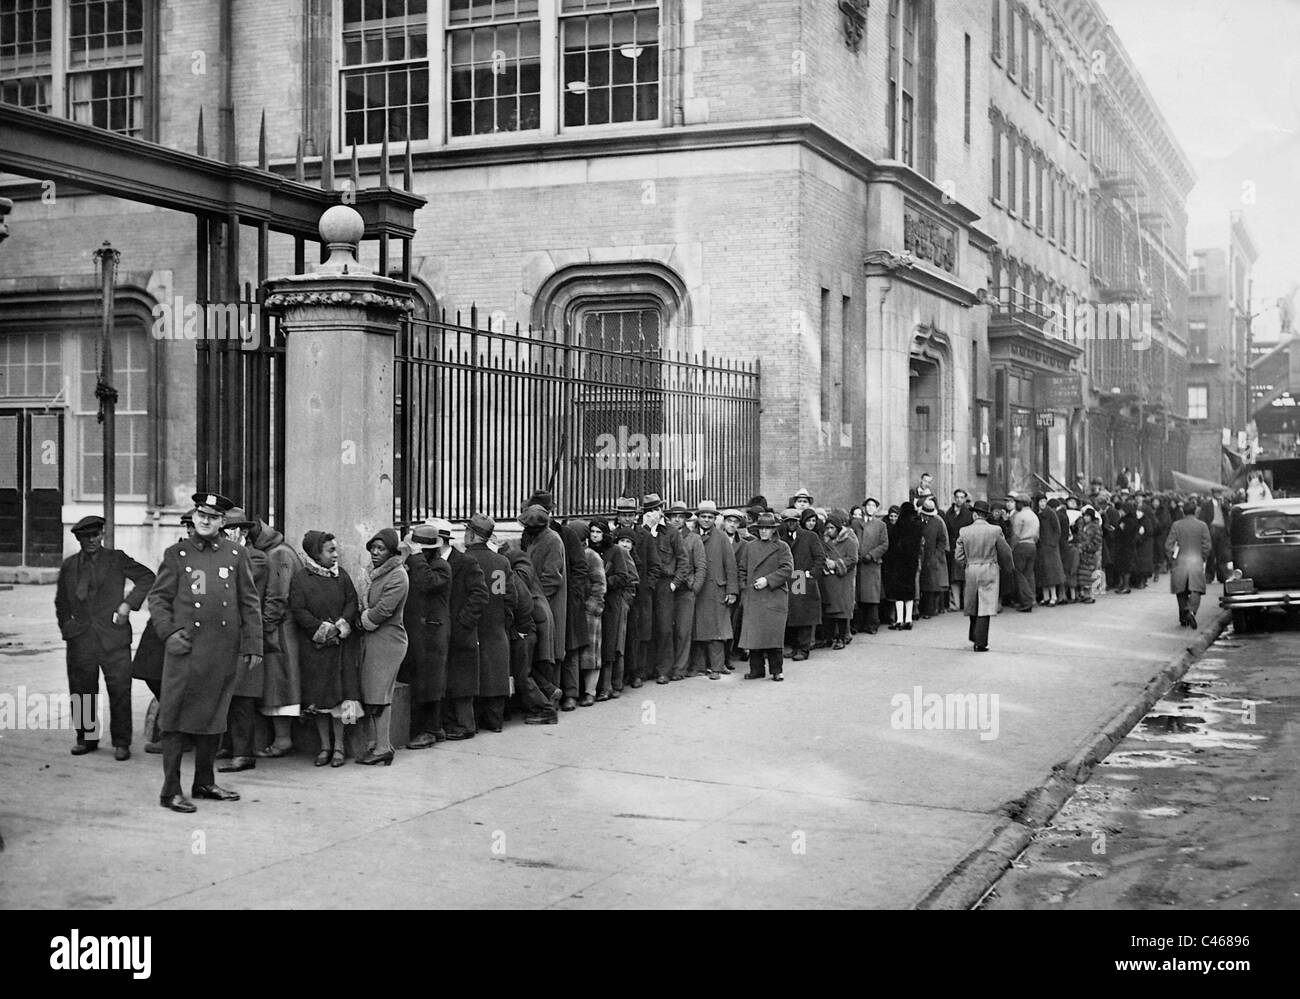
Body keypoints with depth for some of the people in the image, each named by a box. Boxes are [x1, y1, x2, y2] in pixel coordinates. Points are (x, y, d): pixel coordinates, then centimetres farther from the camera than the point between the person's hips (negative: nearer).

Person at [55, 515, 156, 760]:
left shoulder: (117, 559, 4)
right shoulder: (69, 565, 12)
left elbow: (147, 578, 5)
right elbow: (61, 602, 24)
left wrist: (128, 603, -5)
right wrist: (66, 627, 11)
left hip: (113, 638, -3)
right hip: (80, 640, 3)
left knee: (120, 692, -6)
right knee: (82, 692, 5)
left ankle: (121, 743, 2)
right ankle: (86, 738, 20)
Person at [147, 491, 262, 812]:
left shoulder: (237, 555, 9)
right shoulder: (176, 554, 5)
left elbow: (250, 603, 9)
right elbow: (158, 598, 6)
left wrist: (253, 646, 3)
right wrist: (169, 632, -9)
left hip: (225, 652, 2)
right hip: (187, 648, -2)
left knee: (213, 717, 11)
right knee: (177, 717, -3)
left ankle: (204, 783, 23)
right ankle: (171, 790, 1)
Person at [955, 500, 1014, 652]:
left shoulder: (964, 531, -3)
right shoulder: (995, 531, -9)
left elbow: (959, 556, 1)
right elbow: (1005, 552, 0)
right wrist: (1004, 567, 19)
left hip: (971, 571, 3)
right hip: (989, 571, -3)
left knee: (973, 605, 18)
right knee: (985, 606, -2)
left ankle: (974, 637, 29)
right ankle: (980, 643, -6)